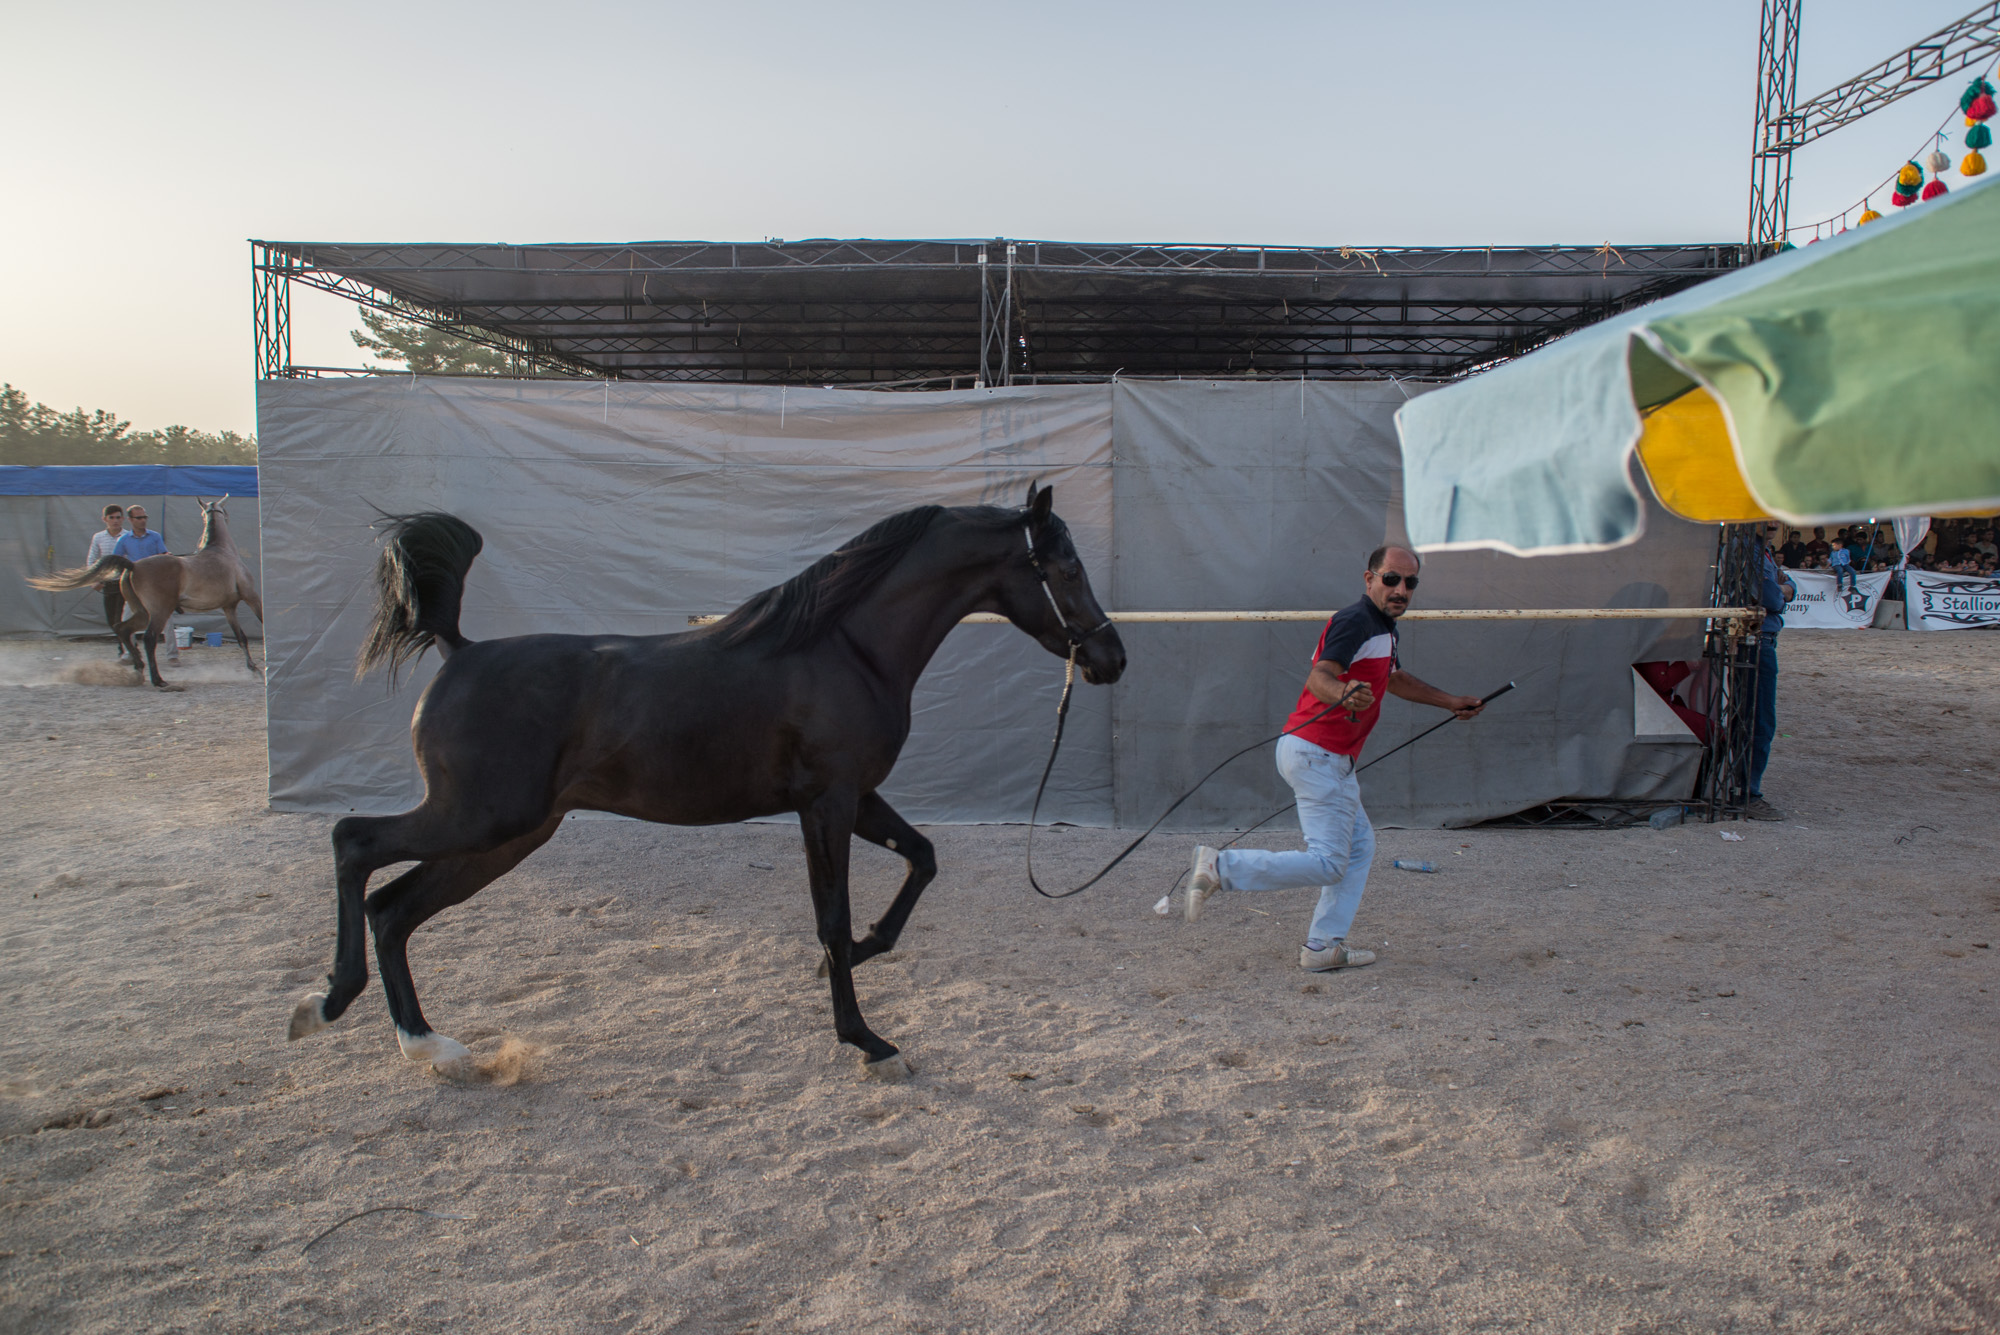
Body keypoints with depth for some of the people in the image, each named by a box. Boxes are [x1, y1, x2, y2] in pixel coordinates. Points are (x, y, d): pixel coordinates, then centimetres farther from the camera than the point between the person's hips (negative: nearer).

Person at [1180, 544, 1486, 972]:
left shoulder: (1383, 630, 17)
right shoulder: (1355, 621, -15)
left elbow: (1395, 678, 37)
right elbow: (1319, 676, -31)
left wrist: (1451, 702, 42)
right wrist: (1345, 692, -53)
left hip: (1332, 760, 11)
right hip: (1317, 754, -11)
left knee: (1359, 847, 16)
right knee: (1328, 864, -12)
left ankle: (1323, 945, 17)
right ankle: (1220, 868, -10)